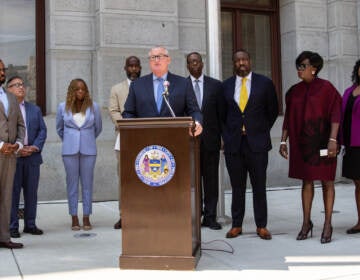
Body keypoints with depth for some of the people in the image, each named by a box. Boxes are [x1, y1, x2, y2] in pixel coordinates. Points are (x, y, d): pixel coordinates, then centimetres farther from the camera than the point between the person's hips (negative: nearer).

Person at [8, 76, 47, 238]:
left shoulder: (35, 109, 16)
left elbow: (42, 130, 9)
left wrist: (35, 147, -7)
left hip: (32, 157, 4)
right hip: (12, 157, -4)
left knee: (31, 192, 8)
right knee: (12, 192, 0)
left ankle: (30, 225, 18)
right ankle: (12, 226, 9)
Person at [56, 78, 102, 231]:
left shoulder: (93, 106, 1)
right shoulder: (63, 107, 3)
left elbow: (98, 128, 14)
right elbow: (59, 128, 18)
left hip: (88, 150, 0)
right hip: (70, 150, 0)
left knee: (87, 183, 2)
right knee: (72, 183, 2)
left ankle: (86, 218, 8)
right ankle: (74, 218, 9)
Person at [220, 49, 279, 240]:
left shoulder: (264, 83, 3)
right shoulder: (226, 86, 8)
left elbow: (273, 111, 10)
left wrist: (263, 131, 6)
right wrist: (227, 136, 8)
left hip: (257, 142, -1)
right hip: (233, 143, 2)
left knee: (259, 186, 3)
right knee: (237, 187, 7)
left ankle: (261, 226, 13)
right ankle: (236, 225, 16)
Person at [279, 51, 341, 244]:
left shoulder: (326, 88, -6)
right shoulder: (294, 91, 8)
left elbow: (335, 114, -11)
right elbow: (288, 118, 11)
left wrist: (333, 140, -21)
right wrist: (283, 141, 7)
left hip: (322, 141, -4)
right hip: (301, 142, 4)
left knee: (326, 181, 2)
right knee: (306, 181, 9)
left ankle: (327, 225, 10)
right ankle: (306, 223, 17)